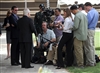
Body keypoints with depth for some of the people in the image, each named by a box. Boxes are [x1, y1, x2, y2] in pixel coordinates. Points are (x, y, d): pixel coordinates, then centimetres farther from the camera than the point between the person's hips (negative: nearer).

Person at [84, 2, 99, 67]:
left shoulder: (90, 13, -17)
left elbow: (87, 22, -19)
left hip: (89, 30, -9)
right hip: (93, 30, 9)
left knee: (89, 47, -3)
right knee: (92, 46, 14)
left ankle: (90, 62, 1)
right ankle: (93, 61, 19)